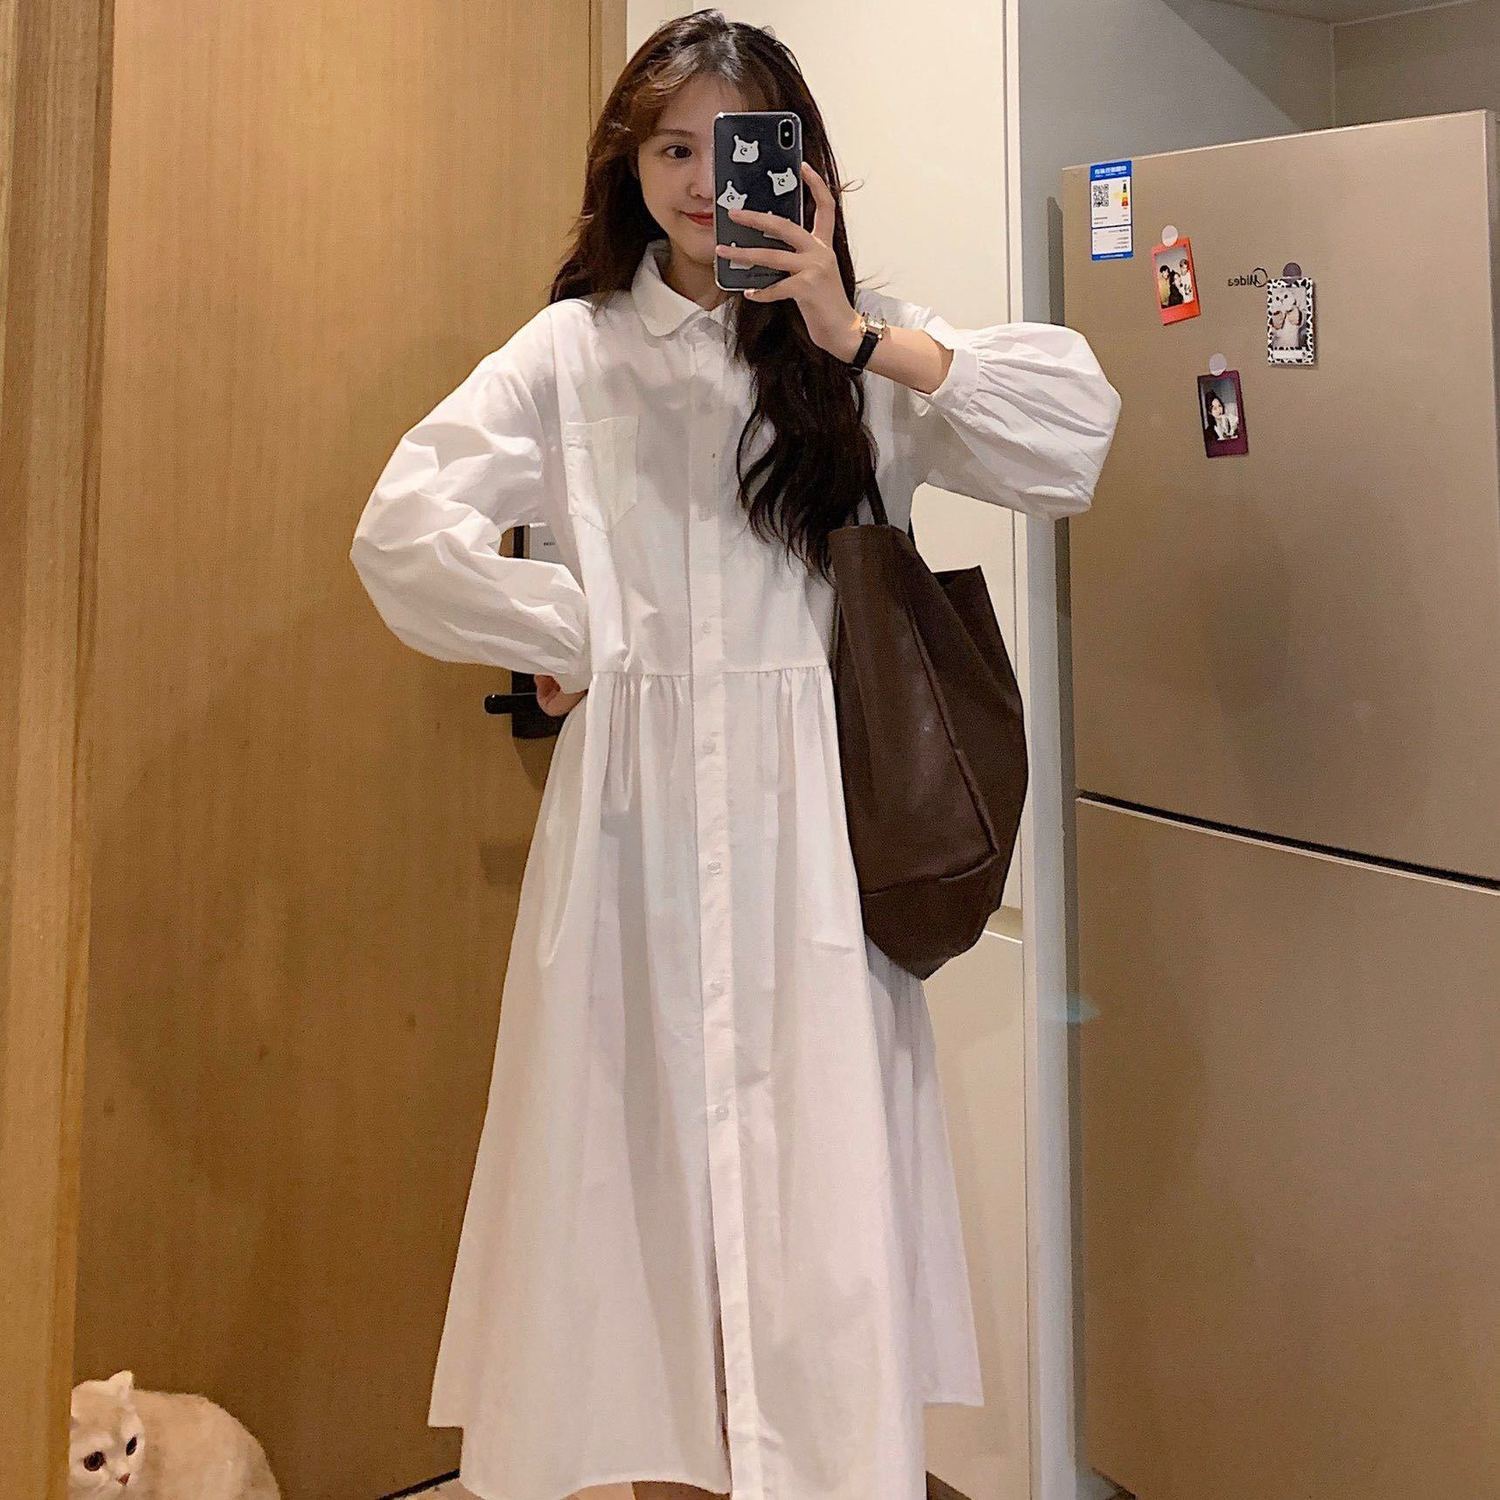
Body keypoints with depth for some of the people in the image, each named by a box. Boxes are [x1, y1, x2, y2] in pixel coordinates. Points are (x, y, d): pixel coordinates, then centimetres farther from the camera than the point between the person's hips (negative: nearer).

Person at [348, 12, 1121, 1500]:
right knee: (649, 1155, 6)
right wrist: (571, 637, -1)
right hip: (637, 821, 1)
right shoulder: (574, 348, 9)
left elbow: (1077, 434, -4)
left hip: (809, 828, 0)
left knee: (821, 1181, 0)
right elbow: (401, 528, 1)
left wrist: (859, 338, -11)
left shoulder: (861, 345, 9)